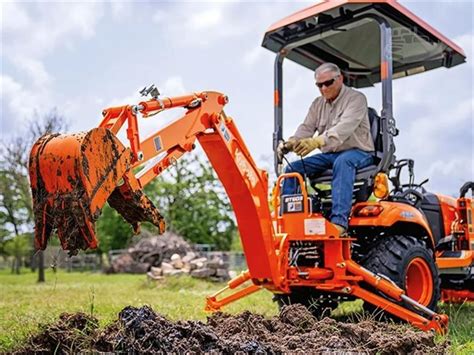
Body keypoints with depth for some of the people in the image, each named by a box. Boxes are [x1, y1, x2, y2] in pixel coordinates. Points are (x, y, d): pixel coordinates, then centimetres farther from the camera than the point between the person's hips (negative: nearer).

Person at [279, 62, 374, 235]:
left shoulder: (356, 98, -9)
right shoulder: (318, 104, 13)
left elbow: (344, 128, -27)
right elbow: (306, 128, 2)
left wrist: (317, 141, -43)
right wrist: (291, 142, -22)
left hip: (358, 152, -6)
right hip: (330, 155, 7)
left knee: (342, 162, -40)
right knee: (293, 168, -10)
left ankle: (339, 221, -47)